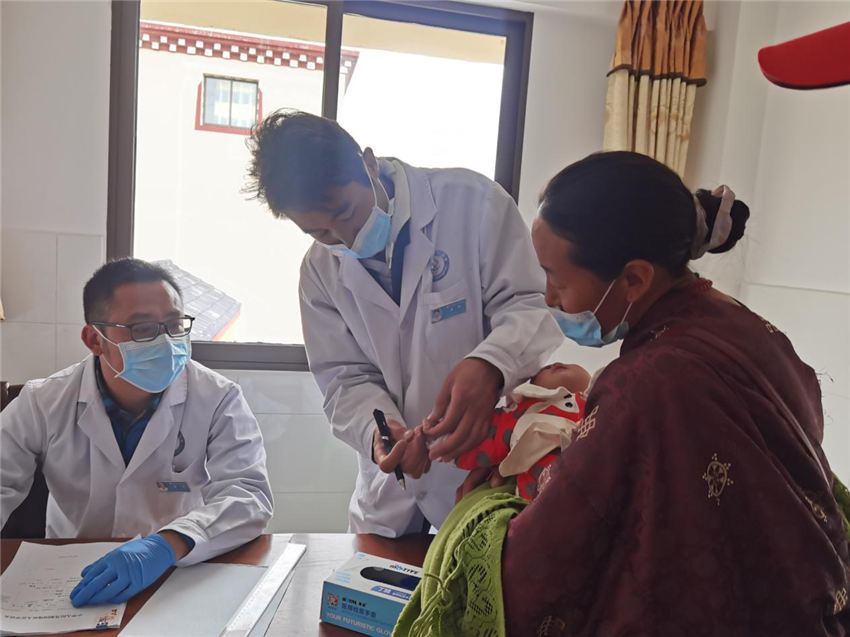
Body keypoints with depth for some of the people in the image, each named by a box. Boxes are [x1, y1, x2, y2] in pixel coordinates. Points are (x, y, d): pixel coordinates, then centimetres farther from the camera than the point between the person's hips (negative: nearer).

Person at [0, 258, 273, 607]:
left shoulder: (219, 400, -11)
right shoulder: (42, 403, -3)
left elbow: (248, 493, -19)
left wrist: (167, 545, -36)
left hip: (182, 580, 0)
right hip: (72, 580, 1)